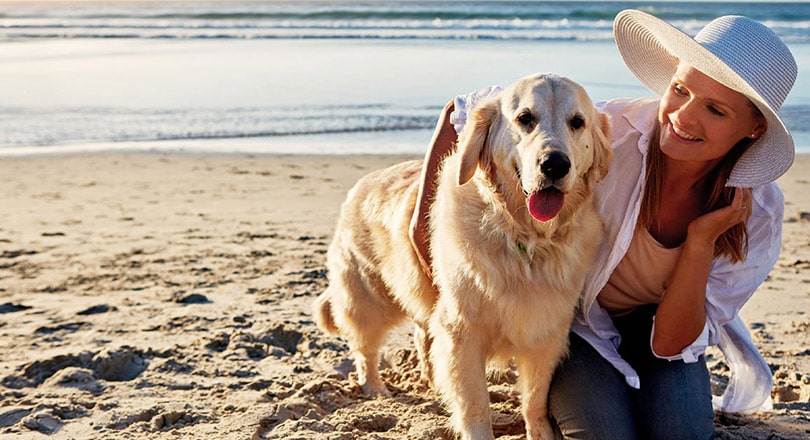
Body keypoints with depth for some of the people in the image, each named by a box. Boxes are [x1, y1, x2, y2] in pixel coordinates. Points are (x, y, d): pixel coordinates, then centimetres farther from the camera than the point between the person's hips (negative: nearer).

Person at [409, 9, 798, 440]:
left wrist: (701, 242, -34)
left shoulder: (759, 213, -21)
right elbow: (463, 112, -17)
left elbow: (671, 344, -22)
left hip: (656, 323, 2)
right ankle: (559, 401, 9)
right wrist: (424, 212, -18)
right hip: (574, 316, -2)